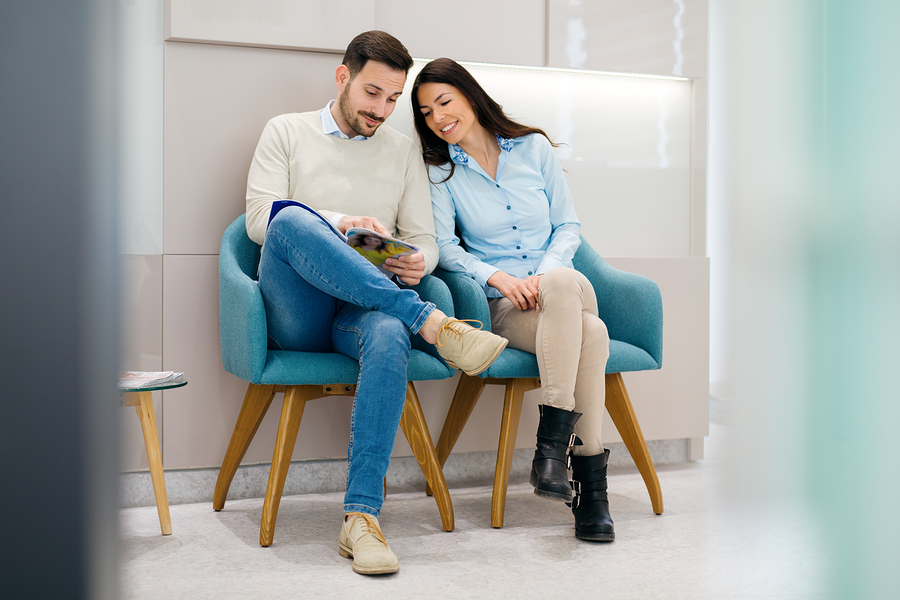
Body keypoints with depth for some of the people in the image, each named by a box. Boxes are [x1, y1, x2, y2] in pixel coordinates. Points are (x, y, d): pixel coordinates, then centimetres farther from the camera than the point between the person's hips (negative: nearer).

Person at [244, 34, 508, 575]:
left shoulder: (404, 150, 20)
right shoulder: (287, 131, 14)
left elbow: (424, 238, 15)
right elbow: (259, 218, 0)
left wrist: (418, 263, -11)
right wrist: (338, 224, -17)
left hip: (364, 309, 1)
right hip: (297, 315, -1)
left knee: (389, 336, -37)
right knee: (293, 221, -34)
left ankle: (362, 516, -39)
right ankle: (432, 323, -38)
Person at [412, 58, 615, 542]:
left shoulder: (534, 147, 11)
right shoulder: (440, 170, 7)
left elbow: (568, 225, 10)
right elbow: (444, 247, -2)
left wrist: (546, 277, -9)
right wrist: (499, 278, -18)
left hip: (558, 291, 3)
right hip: (499, 305, -2)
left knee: (563, 283, -38)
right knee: (591, 331, -35)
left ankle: (553, 442, -31)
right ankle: (590, 480, -30)